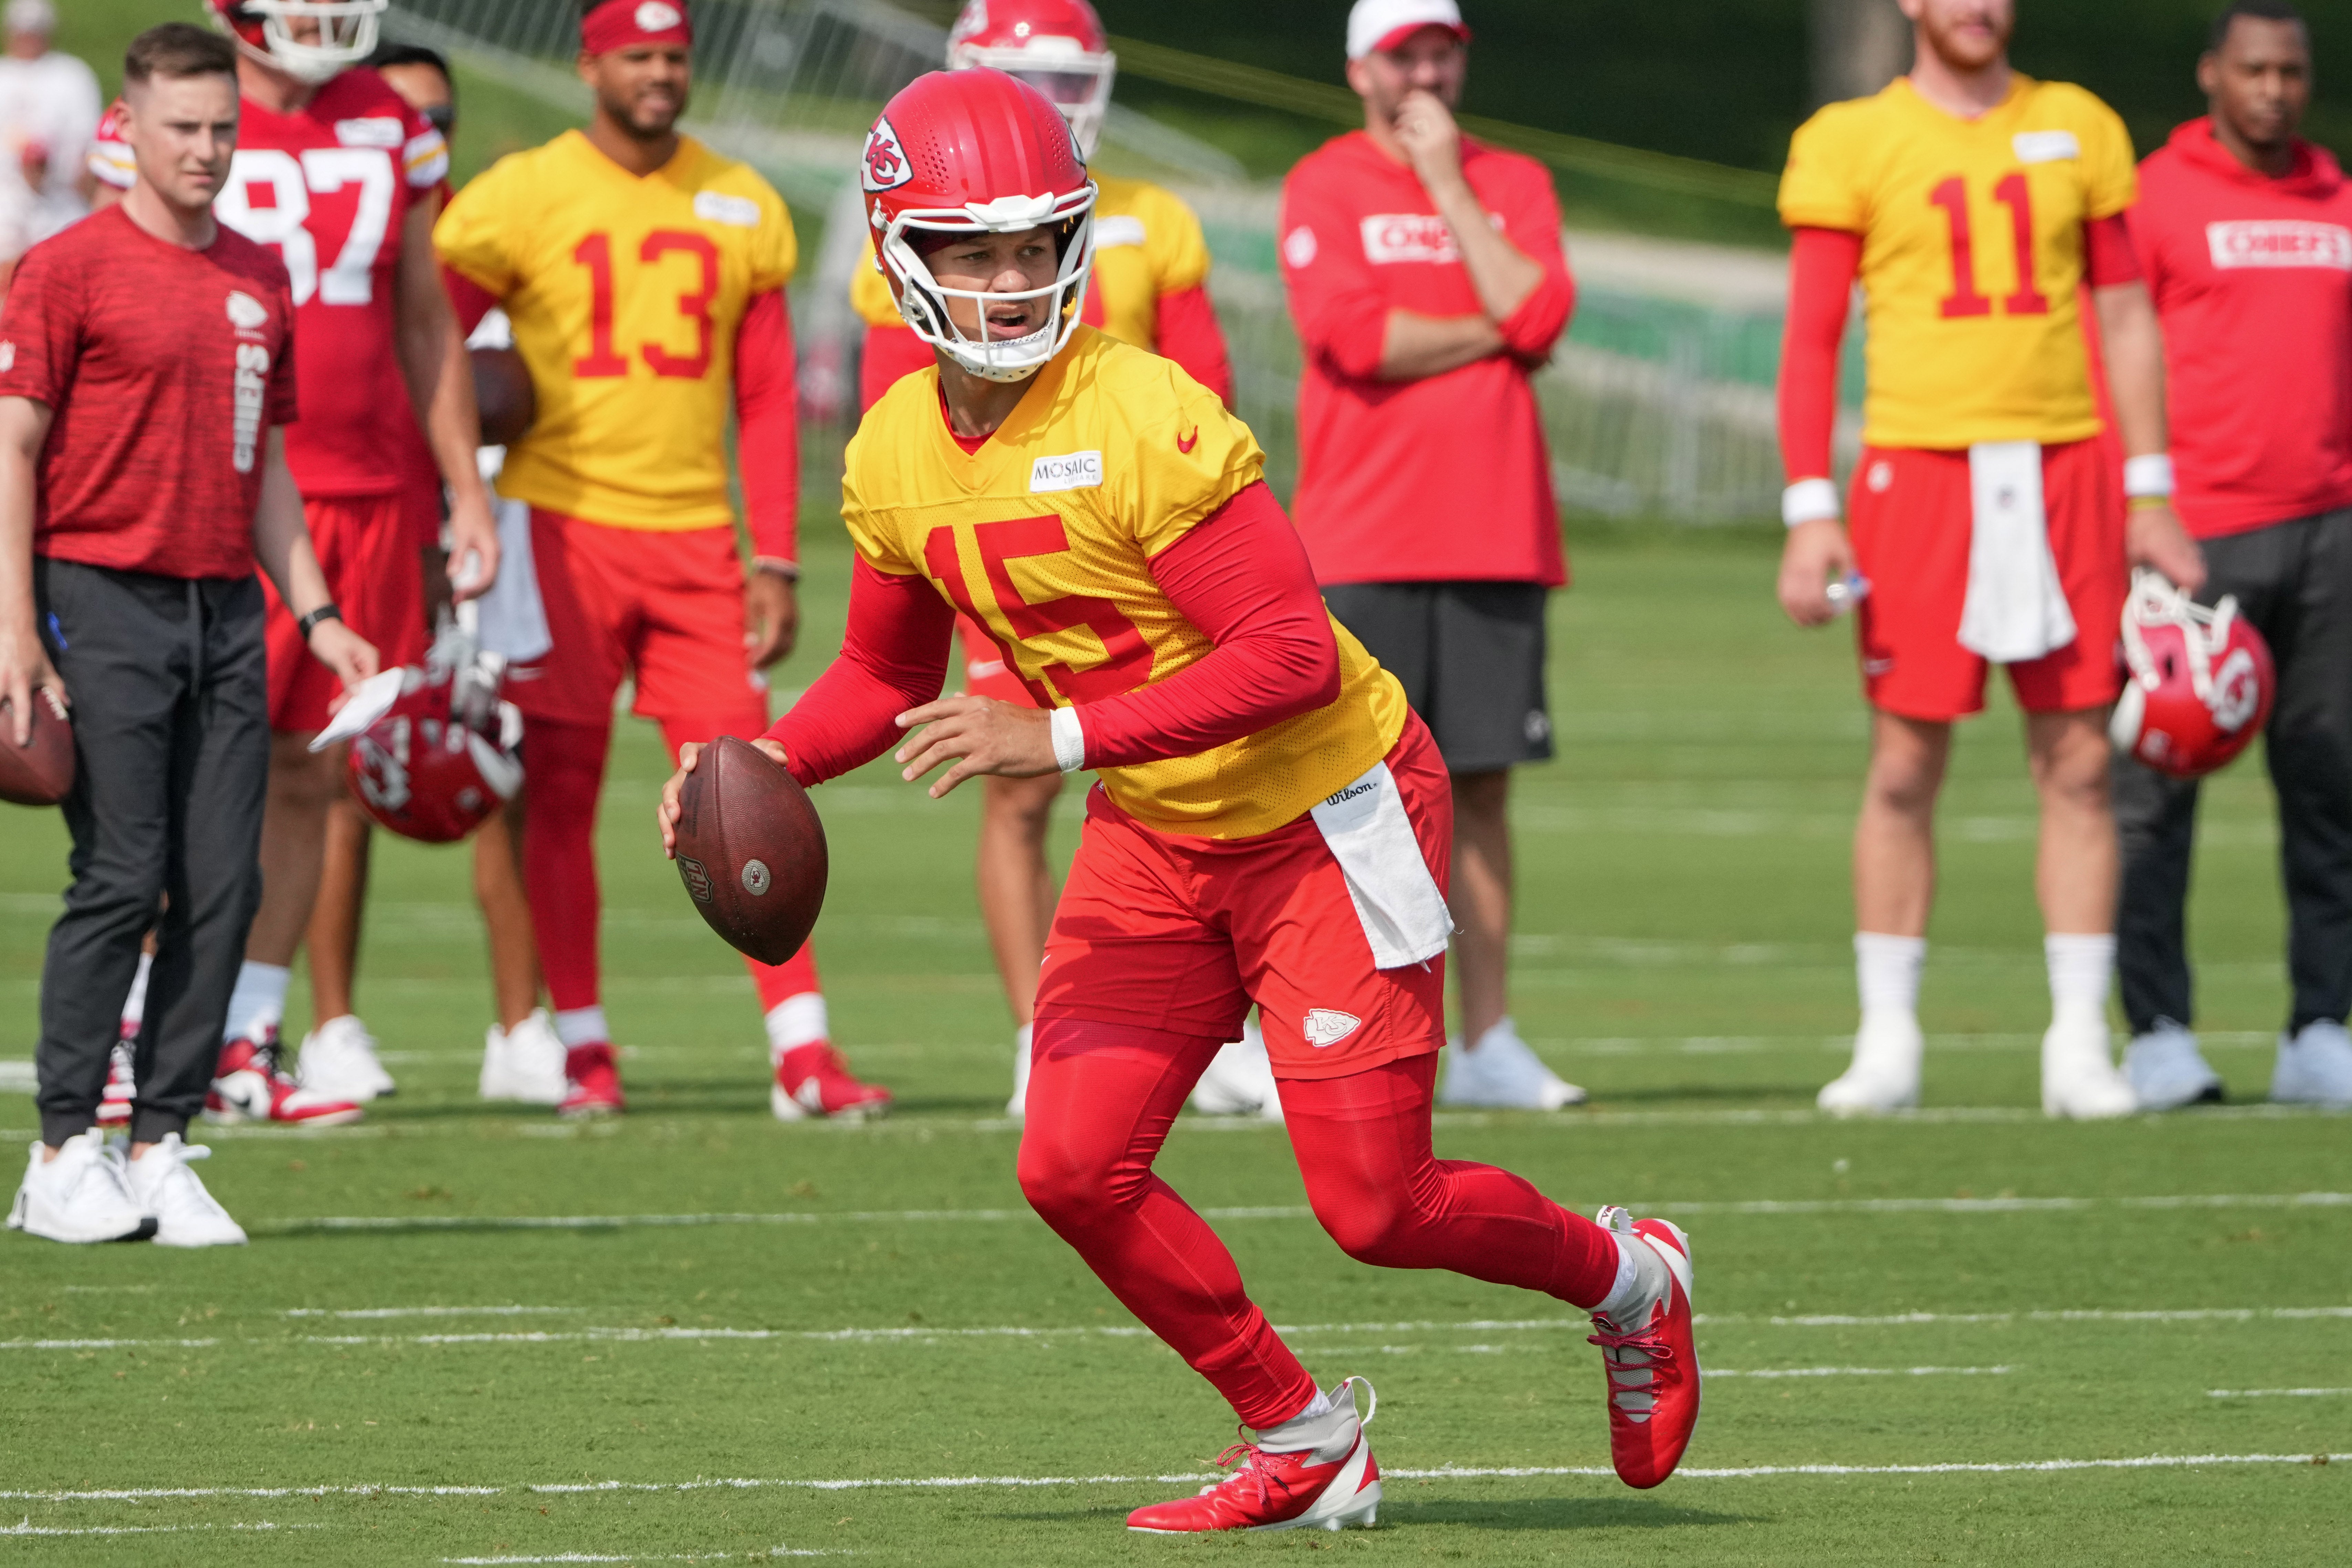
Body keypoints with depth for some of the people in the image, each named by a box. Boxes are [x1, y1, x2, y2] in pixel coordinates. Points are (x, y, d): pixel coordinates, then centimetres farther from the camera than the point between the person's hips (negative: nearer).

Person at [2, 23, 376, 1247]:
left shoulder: (260, 279, 14)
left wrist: (315, 613, 15)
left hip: (227, 608, 6)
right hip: (104, 603, -6)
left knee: (222, 889, 1)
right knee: (123, 879, -9)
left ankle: (162, 1148, 7)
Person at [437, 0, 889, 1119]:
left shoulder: (741, 210, 8)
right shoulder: (521, 199, -3)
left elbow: (765, 400, 11)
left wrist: (775, 563, 5)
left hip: (695, 537, 2)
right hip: (562, 523, -2)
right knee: (561, 794, 1)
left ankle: (802, 1054, -3)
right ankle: (583, 1048, 9)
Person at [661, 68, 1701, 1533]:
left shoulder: (1147, 420, -25)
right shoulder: (897, 457, -2)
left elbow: (1292, 657, -29)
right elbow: (888, 677, 15)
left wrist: (1064, 735, -35)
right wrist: (767, 760, -4)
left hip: (1327, 816, -7)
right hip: (1155, 846, 7)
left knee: (1376, 1207, -7)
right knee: (1076, 1168, -5)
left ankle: (1626, 1277, 24)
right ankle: (1302, 1440, 15)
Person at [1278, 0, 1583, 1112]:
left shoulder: (1511, 184, 13)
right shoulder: (1323, 188, 2)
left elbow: (1540, 315, -5)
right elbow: (1353, 336, -13)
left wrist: (1447, 185, -3)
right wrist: (1491, 330, -5)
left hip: (1495, 535, 3)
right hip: (1363, 544, -3)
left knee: (1481, 788, 4)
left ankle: (1488, 1040, 7)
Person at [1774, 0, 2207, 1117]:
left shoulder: (2078, 129, 11)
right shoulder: (1852, 145, 3)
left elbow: (2125, 319, 14)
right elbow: (1811, 339, 2)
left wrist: (2151, 498, 9)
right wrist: (1810, 512, -6)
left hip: (2064, 470, 2)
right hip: (1920, 469, -2)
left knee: (2077, 763, 0)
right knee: (1905, 763, -2)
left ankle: (2081, 1045, 5)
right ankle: (1887, 1042, 6)